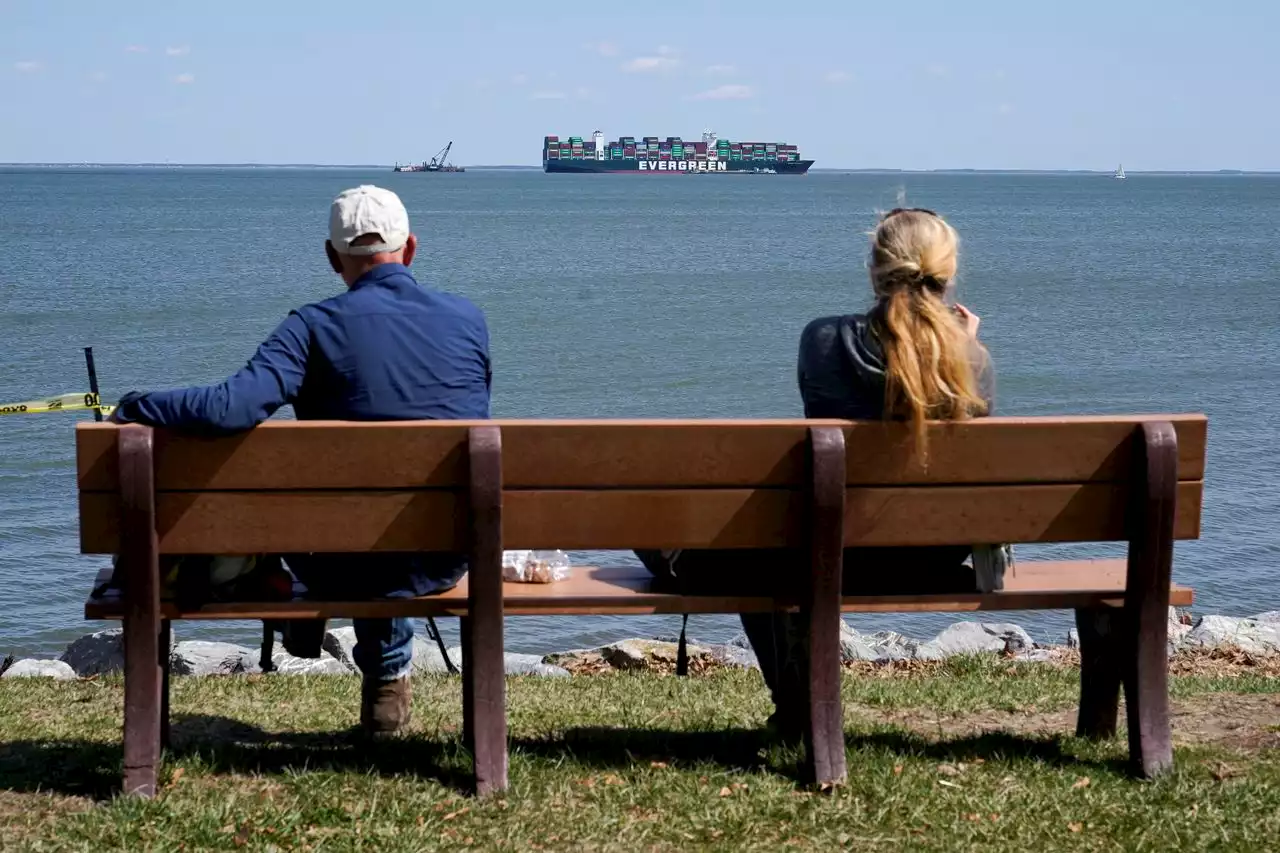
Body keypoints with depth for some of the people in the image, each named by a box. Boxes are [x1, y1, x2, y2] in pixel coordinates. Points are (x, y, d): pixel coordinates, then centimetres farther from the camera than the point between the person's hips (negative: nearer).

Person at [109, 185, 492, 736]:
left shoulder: (315, 327, -15)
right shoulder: (468, 319, -4)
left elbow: (231, 408, -28)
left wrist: (131, 409, -10)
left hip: (349, 569, -3)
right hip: (452, 558, 3)